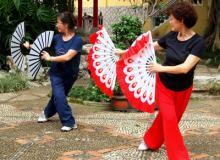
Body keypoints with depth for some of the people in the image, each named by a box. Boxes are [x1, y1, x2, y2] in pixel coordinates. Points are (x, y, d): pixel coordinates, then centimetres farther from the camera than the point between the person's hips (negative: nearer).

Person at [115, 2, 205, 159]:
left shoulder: (198, 42, -22)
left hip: (183, 90, -1)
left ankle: (151, 142, 39)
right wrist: (124, 52, 5)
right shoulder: (171, 36, -9)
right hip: (163, 84, 2)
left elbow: (185, 68, -30)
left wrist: (161, 68, -27)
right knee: (169, 119, -6)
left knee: (166, 118, 15)